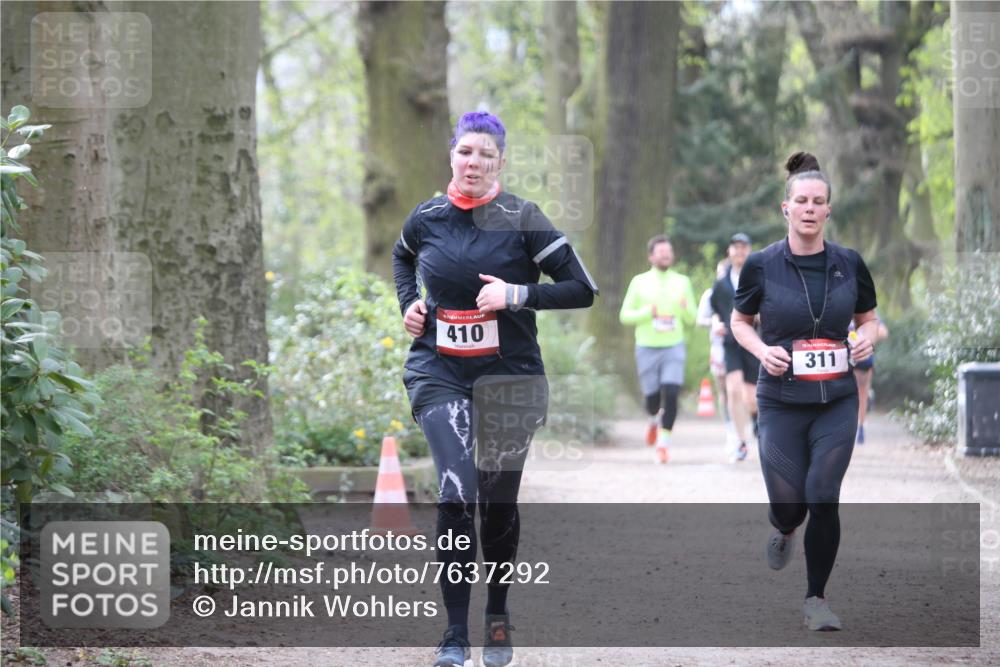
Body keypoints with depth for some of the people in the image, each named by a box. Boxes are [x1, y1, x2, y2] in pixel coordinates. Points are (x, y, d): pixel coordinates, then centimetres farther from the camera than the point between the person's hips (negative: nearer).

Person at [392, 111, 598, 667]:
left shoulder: (521, 220, -7)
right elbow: (403, 259, 27)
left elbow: (583, 290, -7)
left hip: (509, 375, -1)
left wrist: (516, 295, -18)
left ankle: (498, 615, 32)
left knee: (499, 501, 8)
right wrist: (409, 304, 9)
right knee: (457, 493, -16)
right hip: (439, 373, 1)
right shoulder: (426, 219, 2)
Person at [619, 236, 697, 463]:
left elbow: (691, 320, 12)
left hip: (674, 347, 0)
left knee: (671, 395, -16)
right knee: (652, 398, 2)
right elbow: (624, 316, 4)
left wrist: (686, 308, -10)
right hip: (647, 348, 0)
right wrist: (646, 313, -13)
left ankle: (663, 443, -7)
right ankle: (654, 420, 37)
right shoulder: (639, 282, 5)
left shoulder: (682, 282, 10)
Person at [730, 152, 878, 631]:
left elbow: (868, 317, 15)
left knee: (824, 498, -8)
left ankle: (816, 598, 9)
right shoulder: (762, 265, -5)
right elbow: (739, 321, 8)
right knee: (788, 505, 1)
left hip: (837, 402, 1)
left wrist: (866, 338, -7)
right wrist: (763, 349, -10)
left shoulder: (848, 263, -1)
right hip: (781, 403, -1)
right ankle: (784, 532, 41)